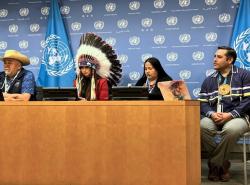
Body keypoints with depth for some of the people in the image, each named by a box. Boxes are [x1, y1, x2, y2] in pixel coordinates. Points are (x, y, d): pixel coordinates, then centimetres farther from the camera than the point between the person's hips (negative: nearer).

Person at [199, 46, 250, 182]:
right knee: (200, 126, -30)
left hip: (238, 117, -3)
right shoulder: (208, 80, 17)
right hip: (214, 117, 3)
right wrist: (211, 114, -13)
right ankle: (222, 164, -11)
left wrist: (230, 115, -17)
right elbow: (202, 103, 9)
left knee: (231, 129, -38)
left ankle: (215, 165, -14)